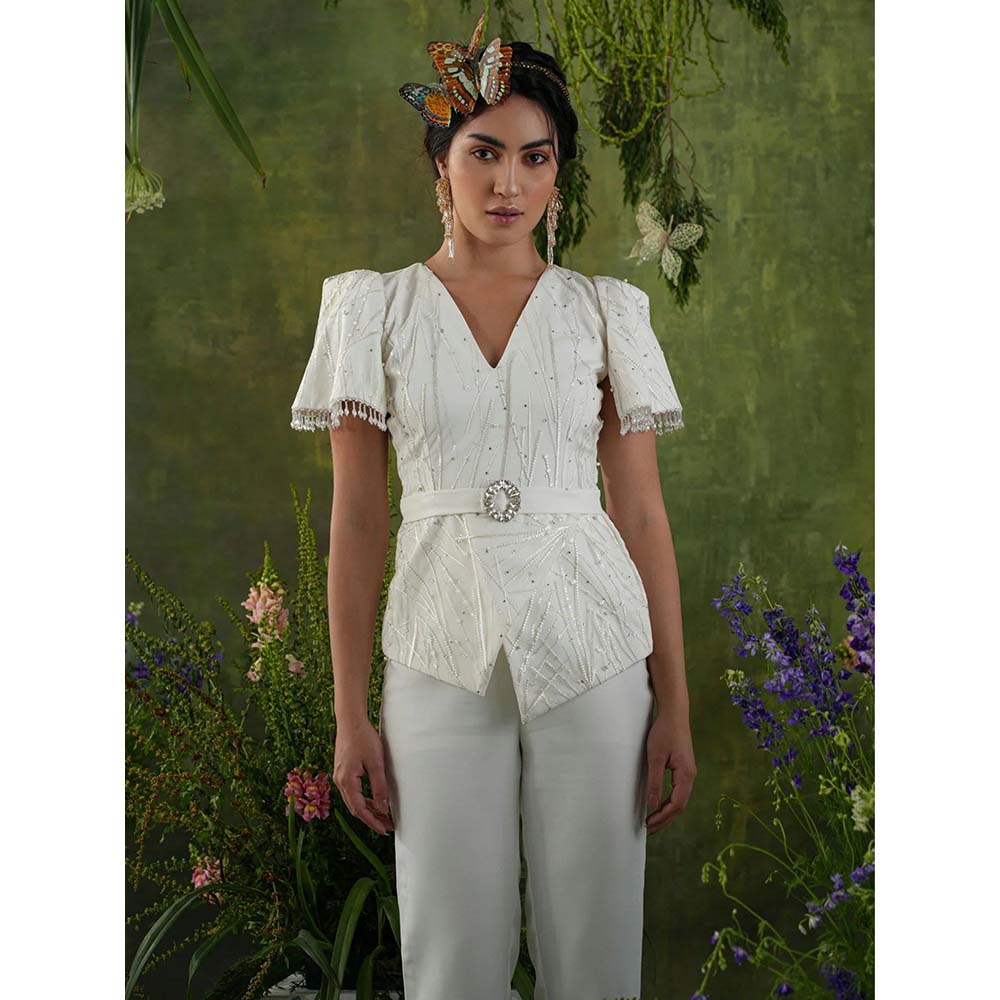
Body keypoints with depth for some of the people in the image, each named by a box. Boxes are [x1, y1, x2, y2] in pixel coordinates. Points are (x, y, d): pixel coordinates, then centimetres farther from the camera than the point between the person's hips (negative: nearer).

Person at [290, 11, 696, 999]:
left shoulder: (603, 311, 5)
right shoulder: (376, 307, 4)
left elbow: (642, 515, 4)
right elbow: (357, 521, 3)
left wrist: (674, 705, 0)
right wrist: (349, 713, 0)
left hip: (594, 654, 1)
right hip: (442, 652, 0)